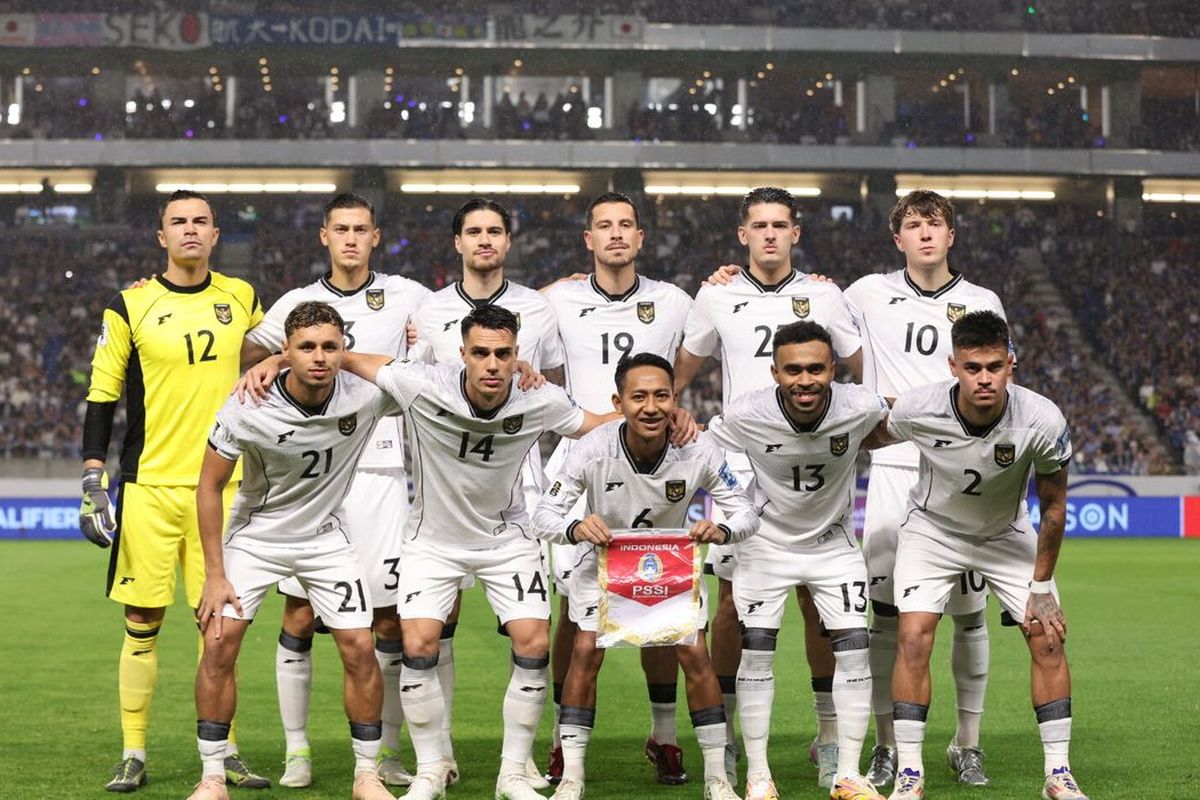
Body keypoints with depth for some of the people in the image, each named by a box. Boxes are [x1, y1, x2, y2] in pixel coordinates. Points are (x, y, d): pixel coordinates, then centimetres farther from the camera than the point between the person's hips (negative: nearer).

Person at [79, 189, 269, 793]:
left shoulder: (242, 299, 8)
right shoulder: (130, 306, 0)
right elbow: (101, 396, 2)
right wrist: (93, 482, -5)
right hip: (149, 487, -2)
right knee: (143, 623, 0)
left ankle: (223, 750, 13)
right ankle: (133, 754, 9)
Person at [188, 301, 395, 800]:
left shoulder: (365, 396, -21)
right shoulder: (247, 411, -24)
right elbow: (210, 486, -11)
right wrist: (215, 575, -12)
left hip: (326, 538, 1)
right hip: (255, 534, -1)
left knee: (360, 649, -7)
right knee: (219, 643, -11)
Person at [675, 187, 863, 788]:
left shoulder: (824, 297, 7)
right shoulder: (716, 299, 8)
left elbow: (868, 376, 15)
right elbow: (679, 374, 20)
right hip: (739, 471, 0)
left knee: (819, 603, -1)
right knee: (733, 604, 0)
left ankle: (830, 738, 8)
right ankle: (722, 734, 10)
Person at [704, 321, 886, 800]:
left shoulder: (860, 409, -23)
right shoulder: (745, 416, -26)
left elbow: (888, 425, 3)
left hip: (833, 542, 1)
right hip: (766, 542, -1)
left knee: (854, 648, -4)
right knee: (755, 649, -6)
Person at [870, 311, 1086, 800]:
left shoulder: (1043, 421, -29)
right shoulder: (917, 409, -30)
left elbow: (1053, 506, -13)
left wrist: (1041, 586, -8)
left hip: (1007, 535, 1)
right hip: (932, 529, -1)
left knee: (1048, 639, -8)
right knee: (914, 638, -16)